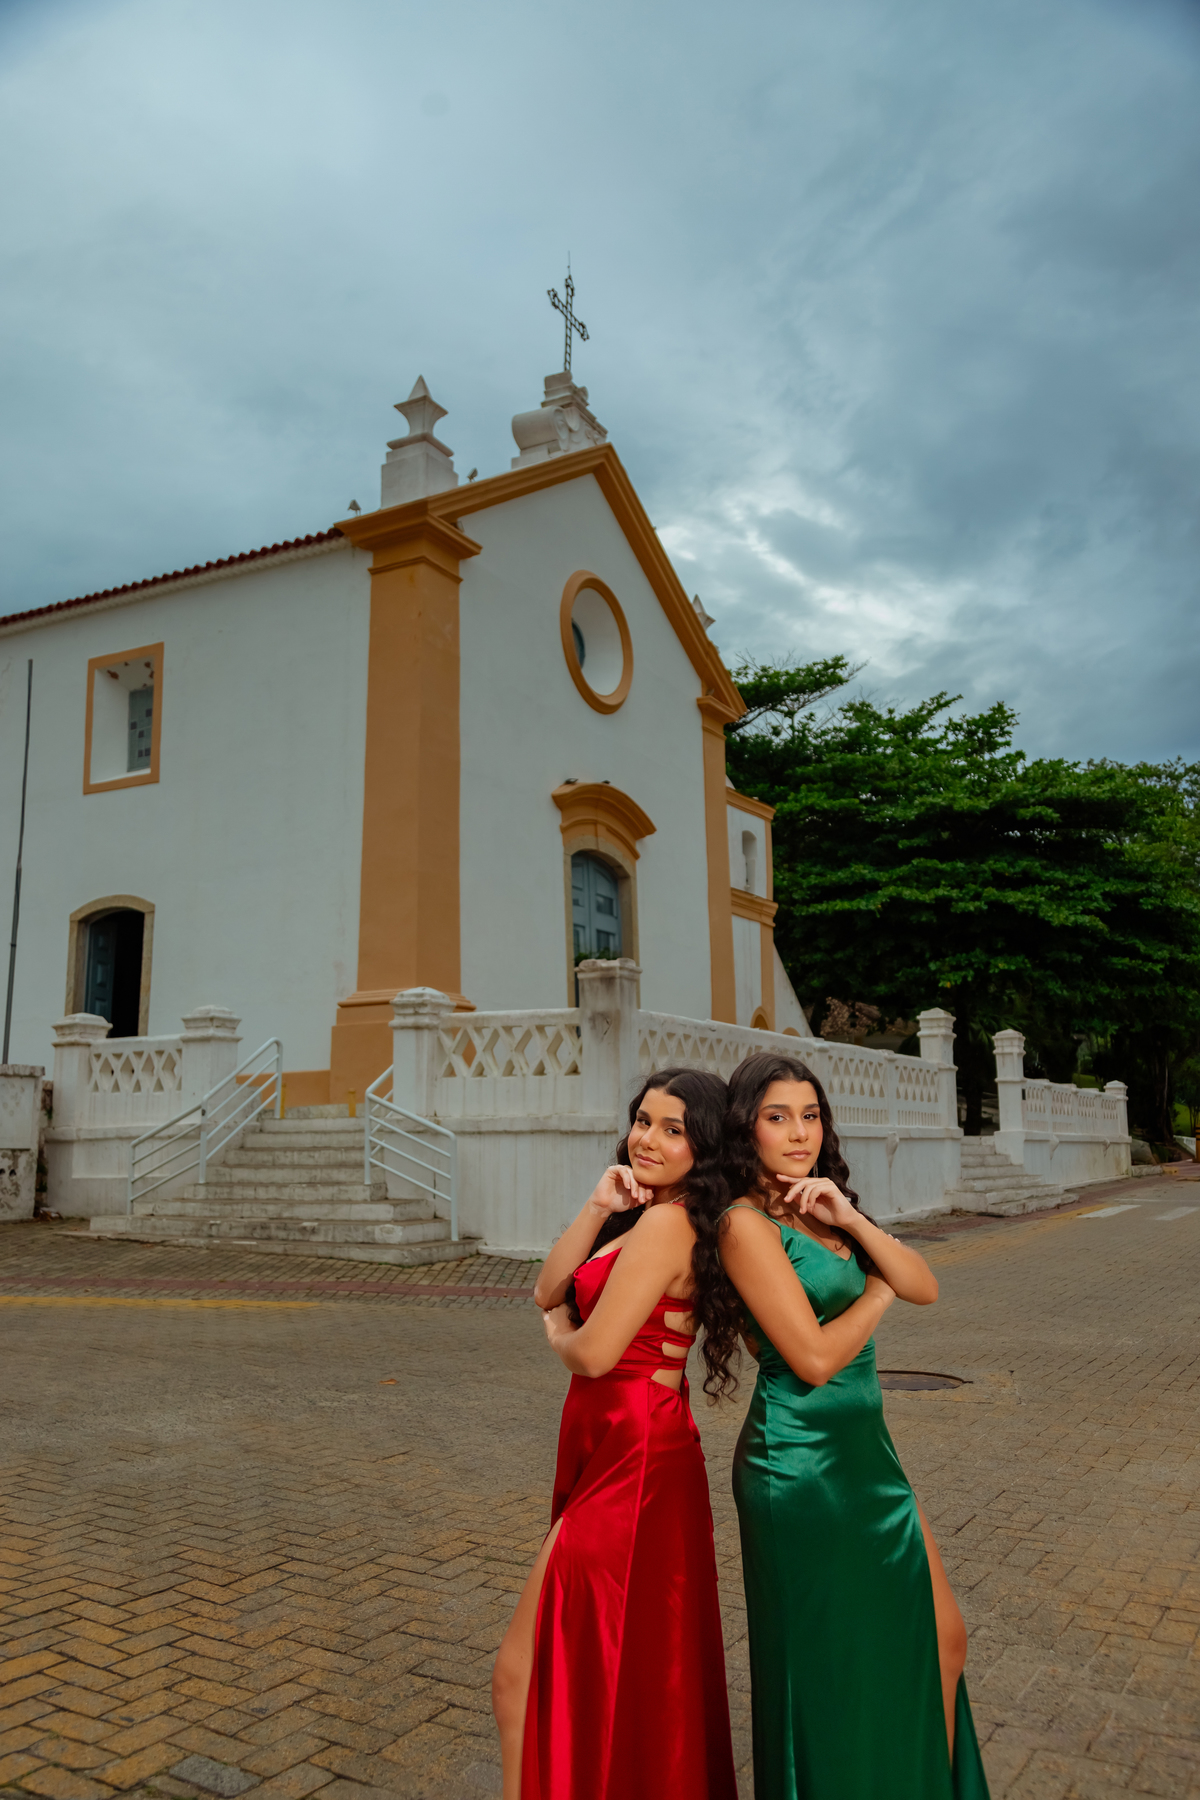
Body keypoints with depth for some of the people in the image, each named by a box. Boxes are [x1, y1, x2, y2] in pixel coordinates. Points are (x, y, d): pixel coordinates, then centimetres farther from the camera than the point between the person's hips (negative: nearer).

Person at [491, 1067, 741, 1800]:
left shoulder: (667, 1221, -18)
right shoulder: (643, 1217, 11)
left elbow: (593, 1353, -21)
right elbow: (548, 1290, 5)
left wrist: (559, 1336, 1)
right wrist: (597, 1210, -8)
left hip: (632, 1466, -10)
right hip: (620, 1457, 10)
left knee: (522, 1676, -2)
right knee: (637, 1677, 22)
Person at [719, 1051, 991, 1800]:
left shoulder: (820, 1209, 8)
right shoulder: (749, 1223, -17)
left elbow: (925, 1287, 1)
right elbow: (813, 1358, -21)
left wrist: (851, 1220, -13)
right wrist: (878, 1290, -6)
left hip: (867, 1451, 8)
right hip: (803, 1464, -8)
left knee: (941, 1636, 17)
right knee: (831, 1668, 10)